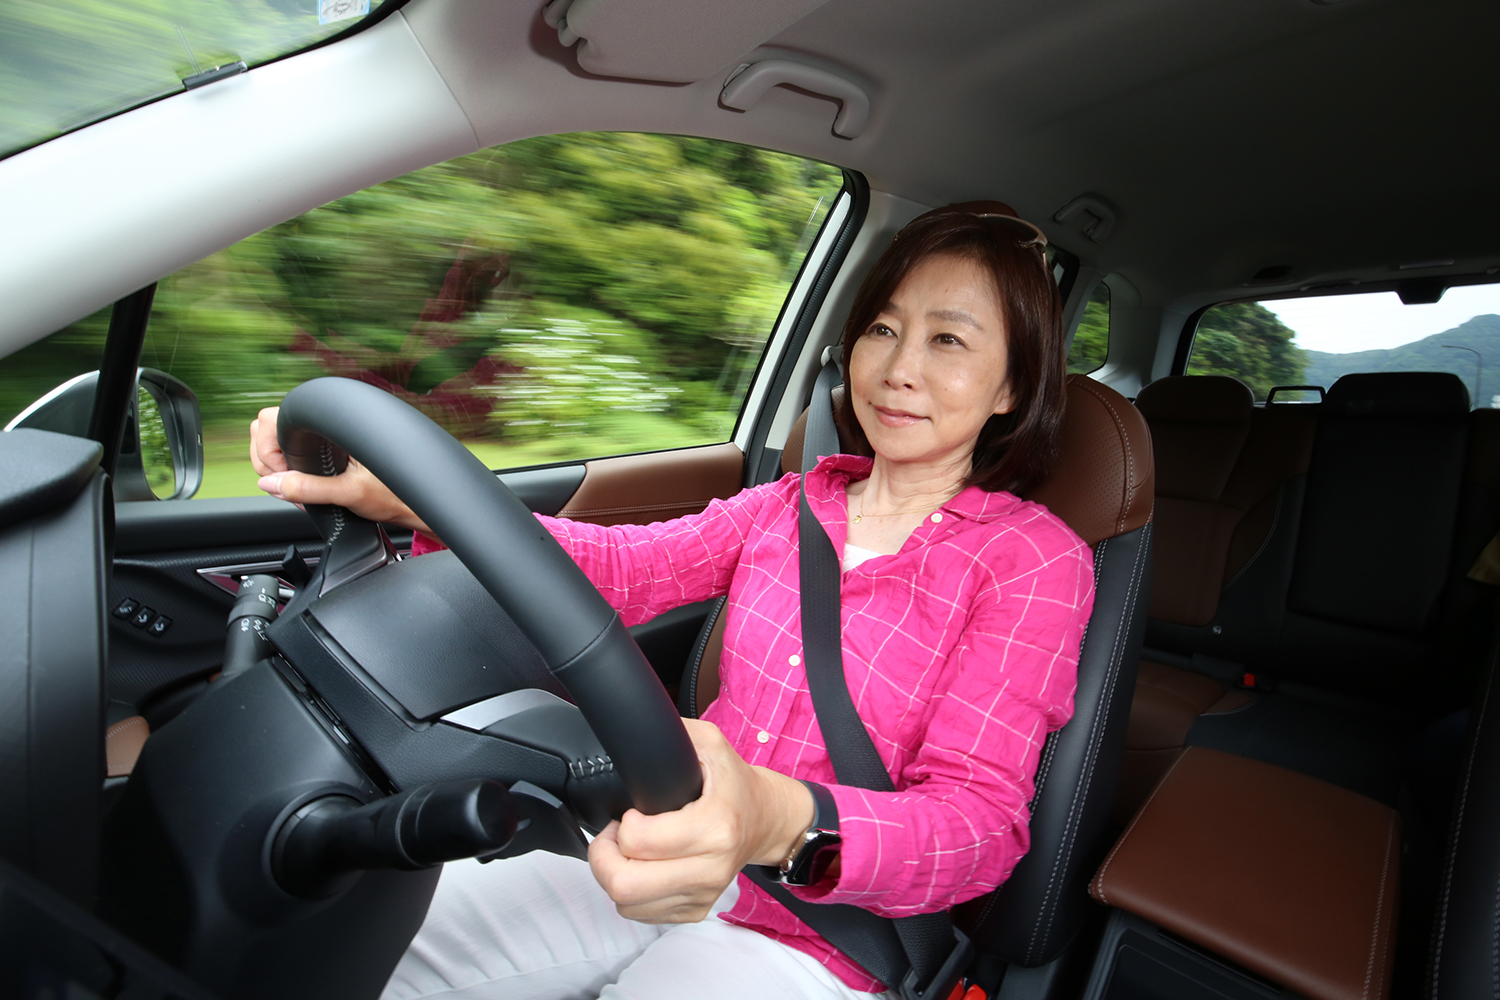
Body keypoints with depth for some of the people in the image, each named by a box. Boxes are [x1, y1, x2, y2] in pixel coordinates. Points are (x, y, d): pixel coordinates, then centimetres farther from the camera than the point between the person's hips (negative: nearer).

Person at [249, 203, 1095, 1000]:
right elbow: (619, 567, -8)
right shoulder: (794, 505, 4)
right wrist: (417, 499, -24)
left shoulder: (1039, 560, -10)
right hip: (674, 865, 4)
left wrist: (778, 823, -41)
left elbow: (979, 819, -20)